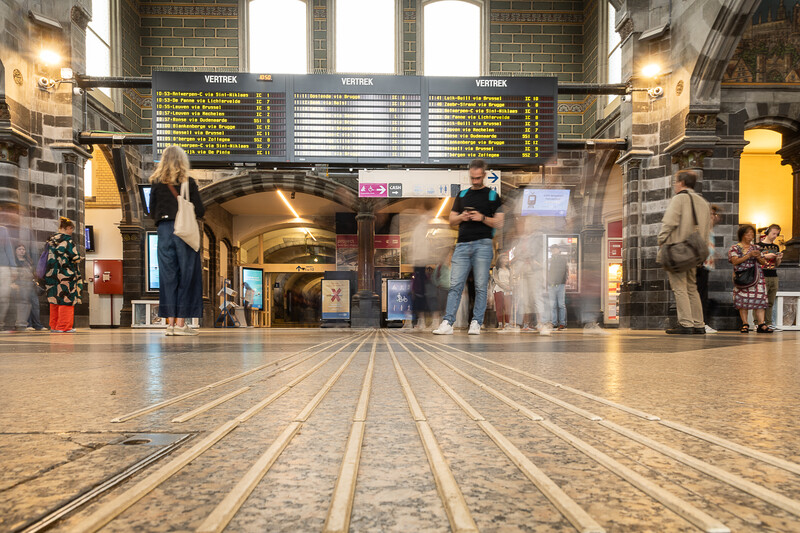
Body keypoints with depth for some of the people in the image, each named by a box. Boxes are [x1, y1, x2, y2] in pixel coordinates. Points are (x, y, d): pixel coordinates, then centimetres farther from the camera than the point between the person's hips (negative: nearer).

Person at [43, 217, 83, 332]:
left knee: (54, 298, 12)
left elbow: (49, 257, 16)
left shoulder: (51, 240, 12)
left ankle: (54, 325, 16)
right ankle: (64, 326, -3)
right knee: (66, 299, -3)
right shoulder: (67, 240, -10)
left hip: (52, 275, 8)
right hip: (66, 275, -7)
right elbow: (75, 258, -13)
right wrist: (78, 259, 7)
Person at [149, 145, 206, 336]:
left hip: (164, 231, 3)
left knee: (168, 276, 7)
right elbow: (200, 211, -5)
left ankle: (170, 322, 7)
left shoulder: (157, 184, 6)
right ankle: (180, 322, 1)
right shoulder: (189, 182, -3)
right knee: (186, 275, 2)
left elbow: (153, 212, 8)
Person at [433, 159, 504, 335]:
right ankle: (447, 323, -4)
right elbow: (451, 220, 17)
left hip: (483, 245, -3)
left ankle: (476, 323, 7)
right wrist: (461, 217, -3)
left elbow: (499, 223, 2)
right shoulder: (462, 195, 17)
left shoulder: (492, 195, 7)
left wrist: (482, 218, -13)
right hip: (462, 245, 3)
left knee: (481, 286, 0)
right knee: (455, 285, -2)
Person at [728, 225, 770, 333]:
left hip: (757, 277, 3)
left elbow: (763, 263, 17)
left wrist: (758, 257, -5)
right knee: (743, 300, -8)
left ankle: (761, 324, -8)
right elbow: (735, 261, -8)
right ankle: (745, 325, -4)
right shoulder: (735, 248, 6)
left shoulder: (756, 247, 18)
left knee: (759, 299, -6)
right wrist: (749, 255, -15)